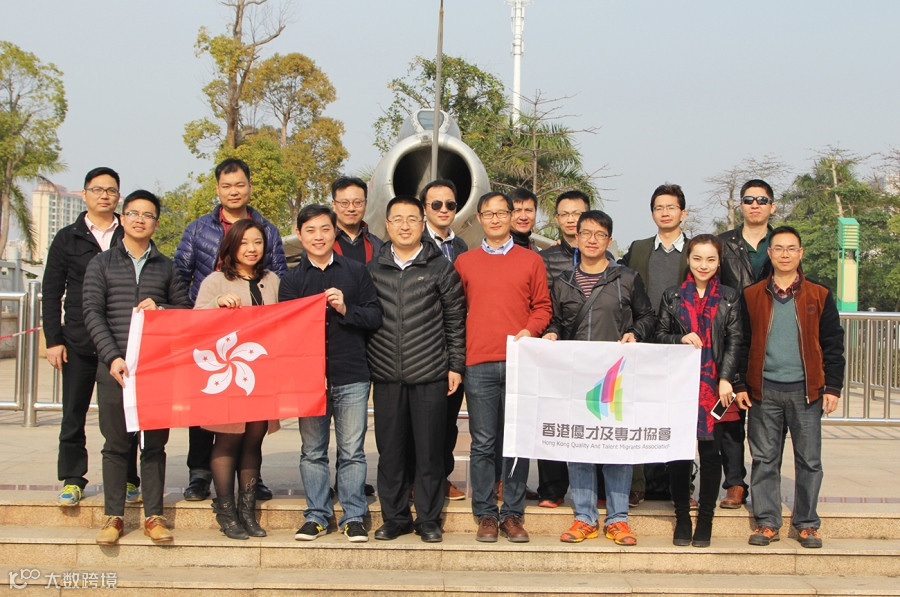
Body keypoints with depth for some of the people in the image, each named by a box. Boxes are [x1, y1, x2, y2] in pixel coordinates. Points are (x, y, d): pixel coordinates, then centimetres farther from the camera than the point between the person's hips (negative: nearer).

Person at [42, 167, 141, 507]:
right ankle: (72, 481, 13)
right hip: (79, 342, 0)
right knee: (74, 412, 3)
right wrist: (53, 340, 0)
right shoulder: (67, 239, 9)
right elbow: (51, 293, 8)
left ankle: (127, 480, 10)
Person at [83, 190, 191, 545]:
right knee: (116, 444, 1)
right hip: (114, 366, -1)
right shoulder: (102, 264, 9)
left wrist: (161, 309, -7)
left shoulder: (166, 267, 14)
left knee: (155, 443, 1)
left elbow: (186, 310, 14)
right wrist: (112, 357, -11)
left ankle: (153, 516, 8)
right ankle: (113, 516, 8)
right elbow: (92, 313, 1)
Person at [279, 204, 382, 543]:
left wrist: (346, 309, -11)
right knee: (313, 450, 7)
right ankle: (316, 516, 17)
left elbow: (376, 316, 3)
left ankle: (353, 517, 9)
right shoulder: (291, 280, 9)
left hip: (352, 377, -1)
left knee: (352, 450, 1)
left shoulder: (356, 272, 8)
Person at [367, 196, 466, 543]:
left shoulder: (441, 269, 4)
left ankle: (429, 520, 13)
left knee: (430, 450, 2)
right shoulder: (372, 270, 9)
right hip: (386, 375, 2)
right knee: (390, 450, 6)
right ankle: (394, 518, 18)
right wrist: (362, 368, 9)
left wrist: (456, 365, 2)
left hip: (430, 376, -2)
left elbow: (456, 321, 6)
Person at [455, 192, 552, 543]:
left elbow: (542, 306, 12)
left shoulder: (531, 261, 11)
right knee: (483, 443, 2)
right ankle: (485, 514, 9)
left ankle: (512, 514, 9)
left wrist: (530, 331, -7)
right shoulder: (465, 262, 12)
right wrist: (456, 358, 5)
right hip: (479, 363, 0)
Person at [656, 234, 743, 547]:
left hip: (715, 384, 0)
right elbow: (660, 336, 11)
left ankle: (705, 521, 10)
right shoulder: (672, 296, 11)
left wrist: (726, 379, -6)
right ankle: (682, 519, 11)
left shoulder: (730, 297, 9)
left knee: (710, 452, 1)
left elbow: (734, 341, 4)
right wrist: (681, 339, -9)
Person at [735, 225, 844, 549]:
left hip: (806, 389, 0)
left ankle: (806, 523, 14)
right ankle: (767, 522, 13)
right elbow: (741, 343, 8)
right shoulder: (751, 296, 6)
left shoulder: (819, 296, 5)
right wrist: (740, 385, 1)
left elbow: (833, 345, 6)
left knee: (809, 459, 4)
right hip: (764, 389, 0)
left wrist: (832, 387, 0)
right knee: (764, 459, 4)